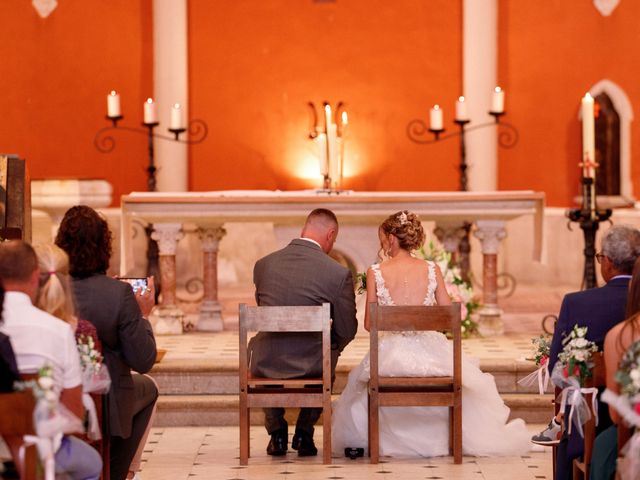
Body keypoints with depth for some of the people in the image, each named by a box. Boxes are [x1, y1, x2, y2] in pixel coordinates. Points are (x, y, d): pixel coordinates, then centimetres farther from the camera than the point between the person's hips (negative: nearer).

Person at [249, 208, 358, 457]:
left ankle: (277, 432, 32)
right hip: (311, 367, -1)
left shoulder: (263, 265, -2)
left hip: (267, 364, 2)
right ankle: (304, 433, 30)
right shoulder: (339, 273, -12)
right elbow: (346, 331, -5)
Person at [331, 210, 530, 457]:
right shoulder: (432, 269, -2)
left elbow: (369, 324, -1)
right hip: (430, 351, 1)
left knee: (361, 379, 31)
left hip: (392, 352, -1)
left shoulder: (376, 272, -6)